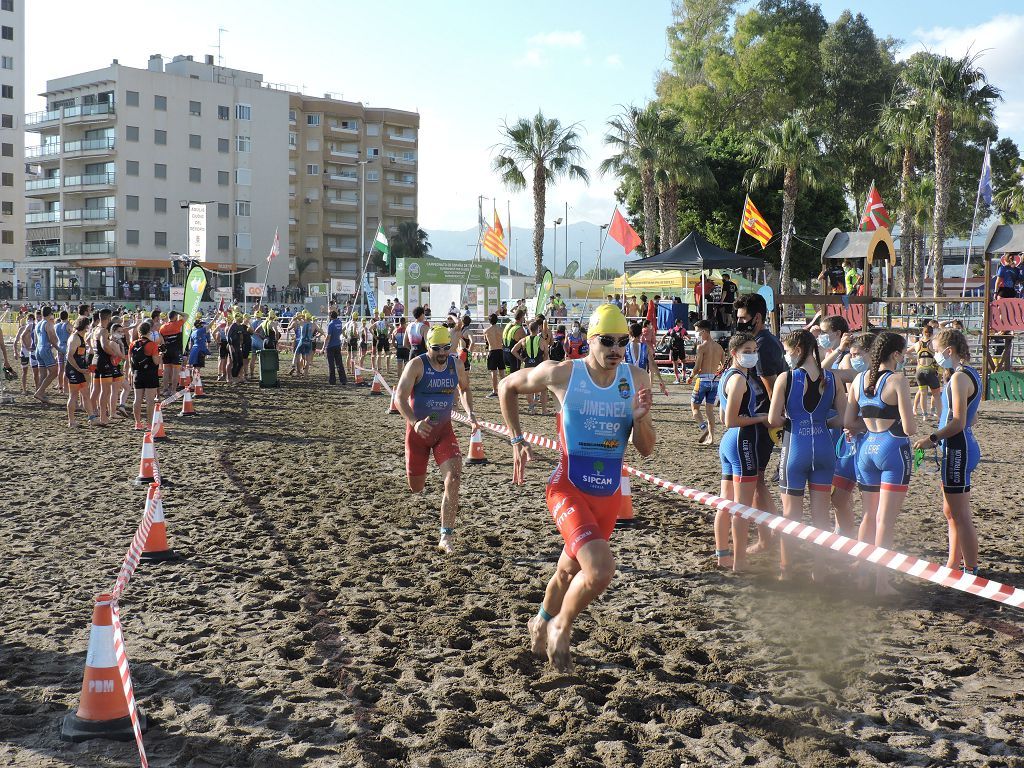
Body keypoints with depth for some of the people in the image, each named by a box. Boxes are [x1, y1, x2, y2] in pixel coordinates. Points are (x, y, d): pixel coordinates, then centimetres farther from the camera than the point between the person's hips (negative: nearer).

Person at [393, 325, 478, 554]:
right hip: (418, 430, -2)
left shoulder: (455, 365, -1)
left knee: (454, 479, -19)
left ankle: (445, 538, -17)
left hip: (444, 430, 2)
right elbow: (399, 397, -22)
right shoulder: (417, 365, -15)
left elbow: (465, 389, 20)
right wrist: (414, 422, -37)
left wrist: (470, 413, 3)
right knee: (416, 488, 10)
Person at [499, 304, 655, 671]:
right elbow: (507, 387, 6)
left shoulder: (637, 380, -3)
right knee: (601, 570, -23)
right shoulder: (561, 374, -12)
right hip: (569, 489, -5)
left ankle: (541, 624, 50)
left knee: (570, 570, 21)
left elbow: (646, 449, 0)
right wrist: (517, 441, 2)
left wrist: (641, 419, -20)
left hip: (609, 495, 5)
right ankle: (561, 627, 5)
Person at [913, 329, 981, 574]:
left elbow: (958, 423, -23)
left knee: (960, 515, -4)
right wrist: (938, 440, 19)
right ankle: (954, 564, 28)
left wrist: (932, 439, -14)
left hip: (957, 450, -11)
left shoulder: (959, 378, -18)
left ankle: (971, 571, 2)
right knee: (951, 512, 19)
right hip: (962, 447, 11)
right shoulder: (971, 374, 13)